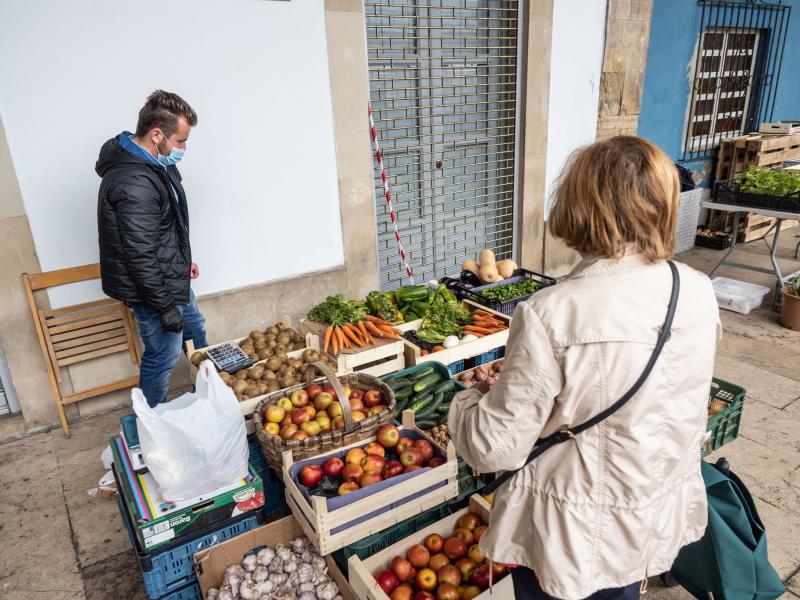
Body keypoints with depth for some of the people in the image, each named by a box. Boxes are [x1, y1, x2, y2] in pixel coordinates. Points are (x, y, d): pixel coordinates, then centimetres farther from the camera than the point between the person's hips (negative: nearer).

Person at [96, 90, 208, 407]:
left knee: (195, 330, 26)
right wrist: (165, 307, -21)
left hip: (171, 276, 10)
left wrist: (184, 259, 23)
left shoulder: (150, 162, 2)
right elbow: (141, 257, -28)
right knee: (163, 357, 6)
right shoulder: (133, 185, -31)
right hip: (153, 287, -10)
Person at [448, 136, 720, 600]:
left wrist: (465, 403, -2)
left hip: (575, 535, -4)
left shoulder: (550, 315, -31)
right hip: (663, 516, 5)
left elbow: (497, 448, -23)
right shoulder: (700, 292, -11)